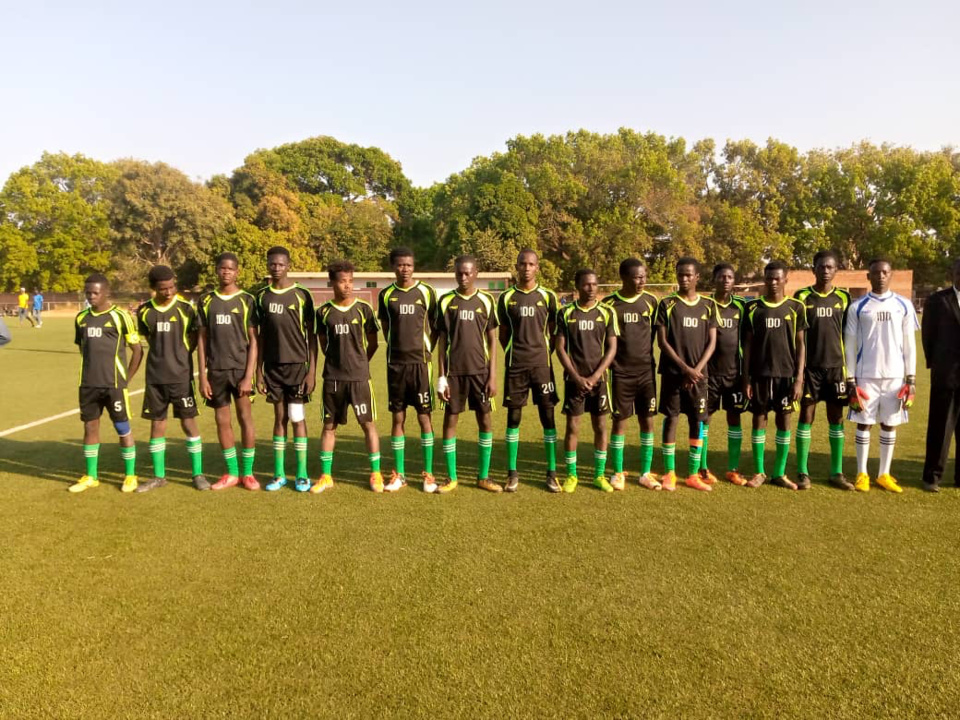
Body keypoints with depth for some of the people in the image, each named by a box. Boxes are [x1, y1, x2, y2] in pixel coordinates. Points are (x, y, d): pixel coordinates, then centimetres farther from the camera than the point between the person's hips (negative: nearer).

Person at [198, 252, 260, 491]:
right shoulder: (206, 301, 7)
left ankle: (248, 473, 11)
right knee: (222, 422, 8)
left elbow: (253, 341, -3)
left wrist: (249, 376, -10)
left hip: (240, 368, -3)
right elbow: (202, 339, 8)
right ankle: (232, 473, 19)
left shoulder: (247, 300, 0)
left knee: (245, 418, 0)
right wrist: (202, 376, 2)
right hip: (216, 370, 3)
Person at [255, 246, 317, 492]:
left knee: (297, 418, 0)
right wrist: (259, 371, 7)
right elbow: (261, 336, 10)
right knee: (279, 418, 9)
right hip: (273, 366, 3)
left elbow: (312, 335, -3)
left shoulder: (301, 295, -4)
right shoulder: (262, 296, 7)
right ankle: (279, 474, 16)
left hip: (297, 364, -3)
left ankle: (302, 475, 10)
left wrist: (312, 370, -8)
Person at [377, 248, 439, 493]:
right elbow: (385, 327, 14)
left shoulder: (426, 292, 0)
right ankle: (399, 474, 16)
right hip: (395, 364, 2)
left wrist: (426, 351, 0)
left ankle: (428, 474, 9)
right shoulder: (386, 295, 5)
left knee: (425, 417, 0)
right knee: (398, 418, 6)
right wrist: (398, 349, 7)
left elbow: (435, 327, 6)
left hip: (420, 363, -2)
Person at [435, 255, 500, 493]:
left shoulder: (486, 301, 3)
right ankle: (451, 477, 15)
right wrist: (441, 376, -2)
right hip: (454, 371, 0)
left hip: (480, 370, 0)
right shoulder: (446, 301, 3)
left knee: (486, 420, 3)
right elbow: (442, 341, 4)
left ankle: (484, 476, 17)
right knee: (450, 420, 3)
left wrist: (492, 376, -2)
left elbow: (492, 341, 4)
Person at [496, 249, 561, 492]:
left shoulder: (548, 297, 3)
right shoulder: (506, 297, 3)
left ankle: (552, 472, 11)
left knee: (548, 416, 1)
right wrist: (514, 355, 4)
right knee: (513, 417, 4)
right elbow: (503, 334, 9)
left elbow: (553, 333, 8)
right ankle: (512, 473, 13)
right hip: (515, 366, 0)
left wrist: (544, 355, 2)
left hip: (542, 364, 0)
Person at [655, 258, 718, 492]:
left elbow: (712, 342, 4)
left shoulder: (708, 305, 7)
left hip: (699, 374, 2)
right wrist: (685, 368, -12)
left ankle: (693, 475, 14)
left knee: (698, 422, 3)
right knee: (671, 419, 1)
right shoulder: (667, 304, 0)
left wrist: (697, 369, -10)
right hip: (672, 373, -2)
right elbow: (662, 341, -5)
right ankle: (669, 473, 12)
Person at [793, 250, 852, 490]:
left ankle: (837, 472, 15)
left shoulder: (844, 297, 6)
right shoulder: (802, 297, 0)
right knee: (806, 416, 1)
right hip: (809, 366, -2)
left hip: (836, 366, 2)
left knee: (836, 418, 6)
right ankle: (802, 472, 8)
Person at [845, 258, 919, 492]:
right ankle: (862, 473, 13)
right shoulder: (857, 307, 1)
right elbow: (850, 345, 1)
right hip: (865, 375, -1)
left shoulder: (904, 305, 5)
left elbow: (909, 345, 6)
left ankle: (885, 474, 18)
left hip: (895, 376, 2)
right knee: (864, 423, 4)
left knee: (890, 424, 7)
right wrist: (850, 379, -3)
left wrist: (911, 378, 1)